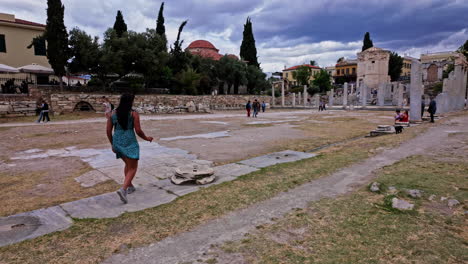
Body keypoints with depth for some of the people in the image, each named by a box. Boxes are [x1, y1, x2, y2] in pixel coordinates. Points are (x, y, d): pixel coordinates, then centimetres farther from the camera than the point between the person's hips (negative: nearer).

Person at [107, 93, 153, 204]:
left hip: (118, 143, 6)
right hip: (130, 143, -6)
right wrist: (146, 138, 6)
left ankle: (130, 187, 32)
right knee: (133, 168, 1)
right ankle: (123, 189, -19)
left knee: (128, 164, 26)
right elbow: (138, 131, -13)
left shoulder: (113, 114, 4)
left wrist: (112, 144, 16)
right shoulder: (134, 114, -10)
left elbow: (108, 131, 4)